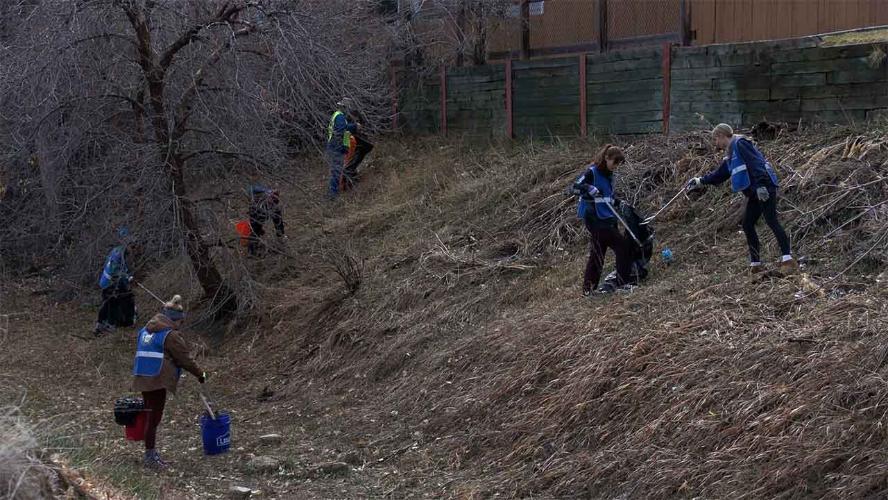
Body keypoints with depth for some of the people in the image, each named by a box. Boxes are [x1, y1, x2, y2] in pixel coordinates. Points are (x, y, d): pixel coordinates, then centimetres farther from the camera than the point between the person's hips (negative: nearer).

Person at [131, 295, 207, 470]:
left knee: (150, 415, 15)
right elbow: (185, 359, -6)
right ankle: (150, 457, -4)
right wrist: (200, 374, 6)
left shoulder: (145, 331, 16)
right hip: (158, 381, -9)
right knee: (154, 417, -6)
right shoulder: (171, 335, -10)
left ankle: (152, 454, 23)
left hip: (143, 380, 9)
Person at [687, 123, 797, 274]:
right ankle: (755, 264, 13)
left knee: (771, 221, -15)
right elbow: (719, 174, 32)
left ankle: (788, 260, -17)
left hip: (765, 187, -10)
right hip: (755, 193, 10)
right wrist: (701, 181, 32)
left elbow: (755, 163, -18)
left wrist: (761, 185, -25)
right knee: (747, 225, 8)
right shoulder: (730, 155, 21)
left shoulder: (740, 143, -9)